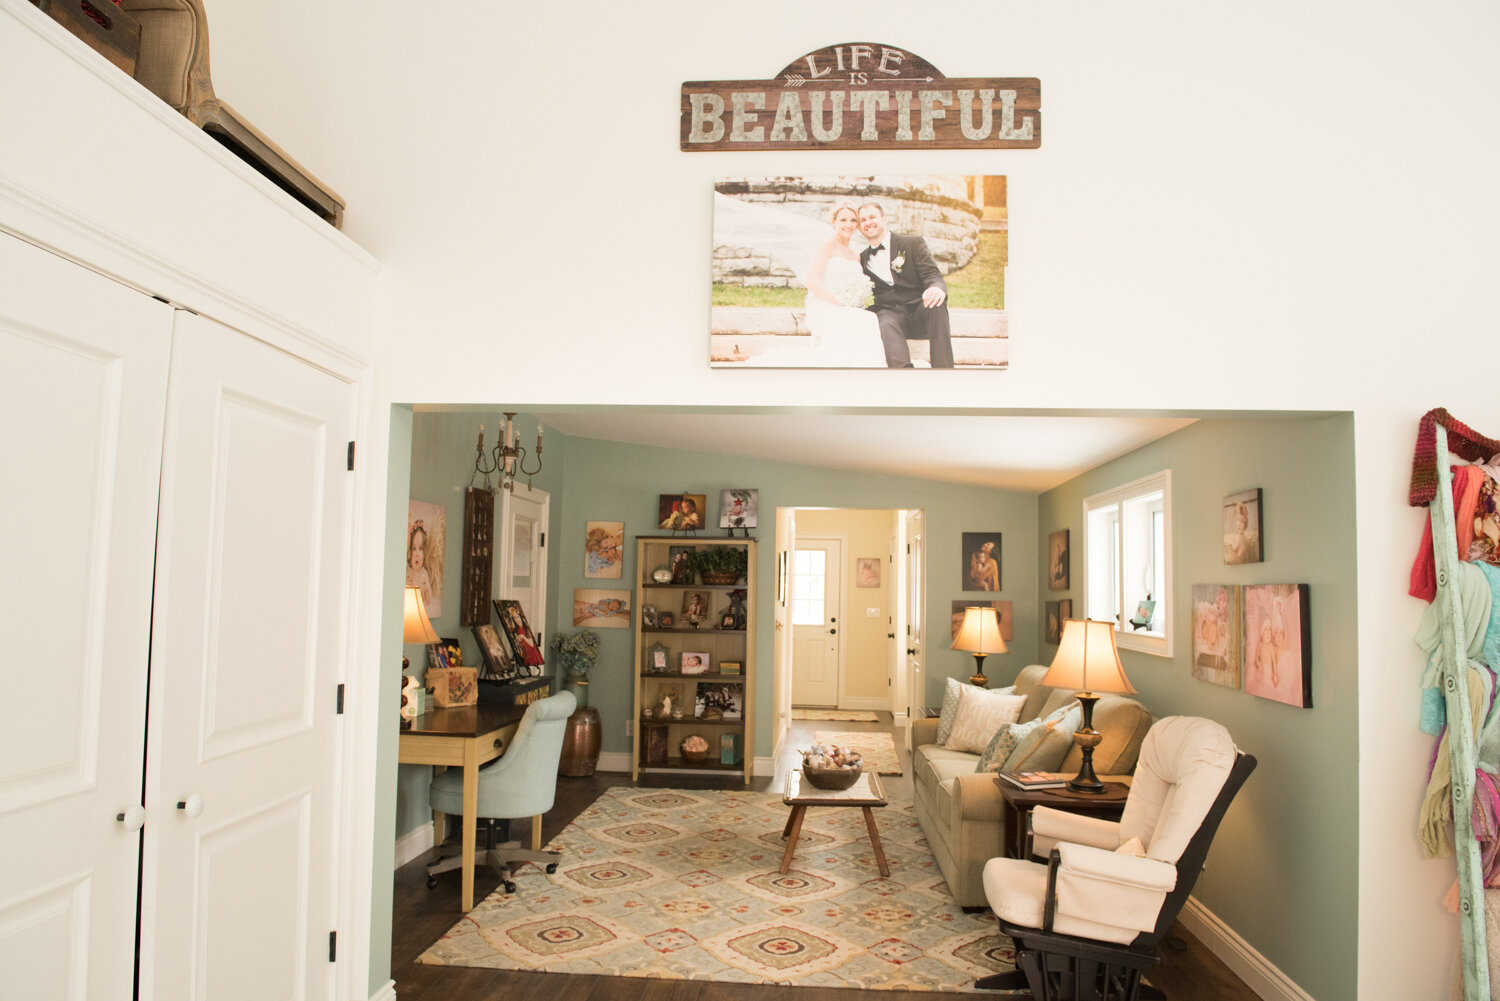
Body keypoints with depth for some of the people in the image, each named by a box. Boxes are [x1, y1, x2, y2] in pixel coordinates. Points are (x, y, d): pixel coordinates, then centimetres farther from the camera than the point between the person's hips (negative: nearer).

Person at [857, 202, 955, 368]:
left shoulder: (913, 244, 11)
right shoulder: (862, 259, 22)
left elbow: (932, 275, -1)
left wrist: (937, 288, -27)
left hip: (918, 311, 0)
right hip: (887, 313, 1)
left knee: (936, 304, -34)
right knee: (886, 327, -35)